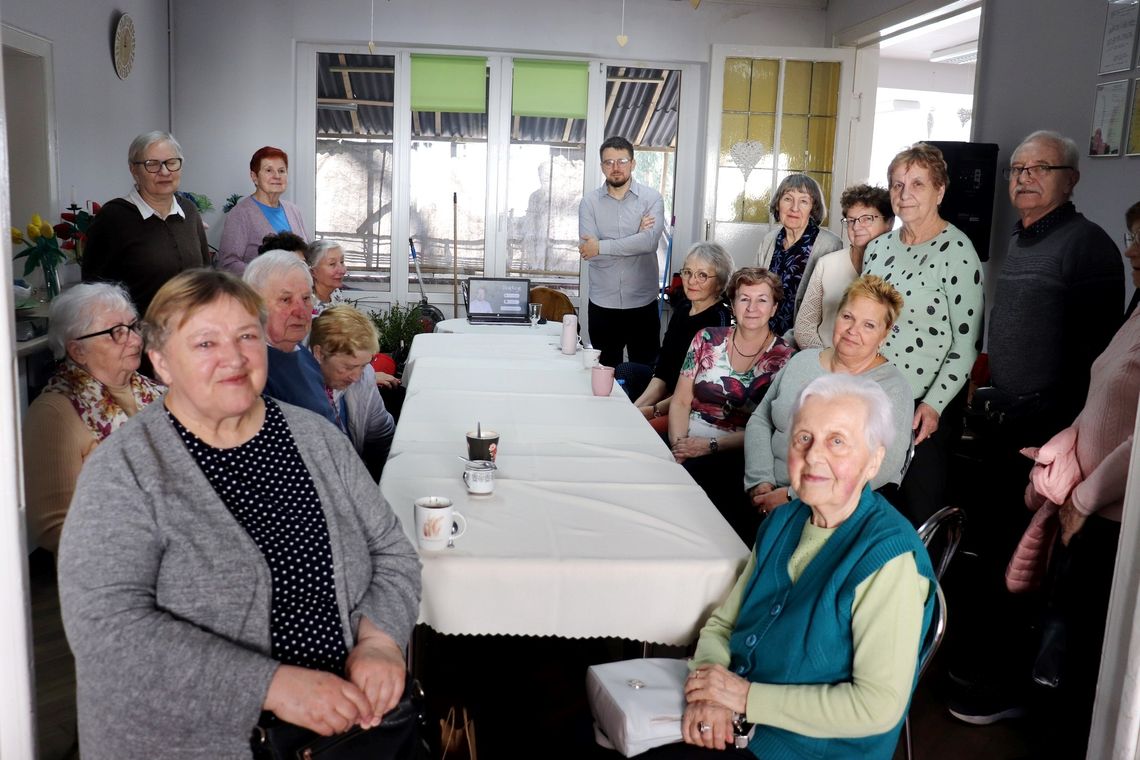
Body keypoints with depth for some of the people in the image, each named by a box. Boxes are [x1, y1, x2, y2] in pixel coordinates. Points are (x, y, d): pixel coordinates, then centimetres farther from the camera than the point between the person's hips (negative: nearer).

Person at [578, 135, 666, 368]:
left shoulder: (651, 198, -2)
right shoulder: (589, 202, 2)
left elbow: (649, 242, -18)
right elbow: (588, 250, -12)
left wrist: (601, 246, -15)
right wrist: (637, 234, -12)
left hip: (643, 304, -1)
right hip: (602, 305, 1)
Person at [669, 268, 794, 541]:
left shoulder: (784, 359, 1)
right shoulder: (707, 340, 10)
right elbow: (681, 401, 8)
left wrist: (711, 445, -14)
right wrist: (678, 445, -10)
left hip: (734, 454, -3)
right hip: (688, 440, 3)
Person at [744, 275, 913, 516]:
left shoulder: (892, 388, -6)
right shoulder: (802, 360, 12)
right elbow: (760, 420, 12)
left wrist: (793, 497, -20)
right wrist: (760, 482, -5)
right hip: (770, 490, 6)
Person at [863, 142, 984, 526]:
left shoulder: (956, 250, -11)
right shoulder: (879, 246, 7)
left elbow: (967, 341, -13)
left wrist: (934, 404, -18)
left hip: (927, 407, -5)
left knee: (919, 510, 4)